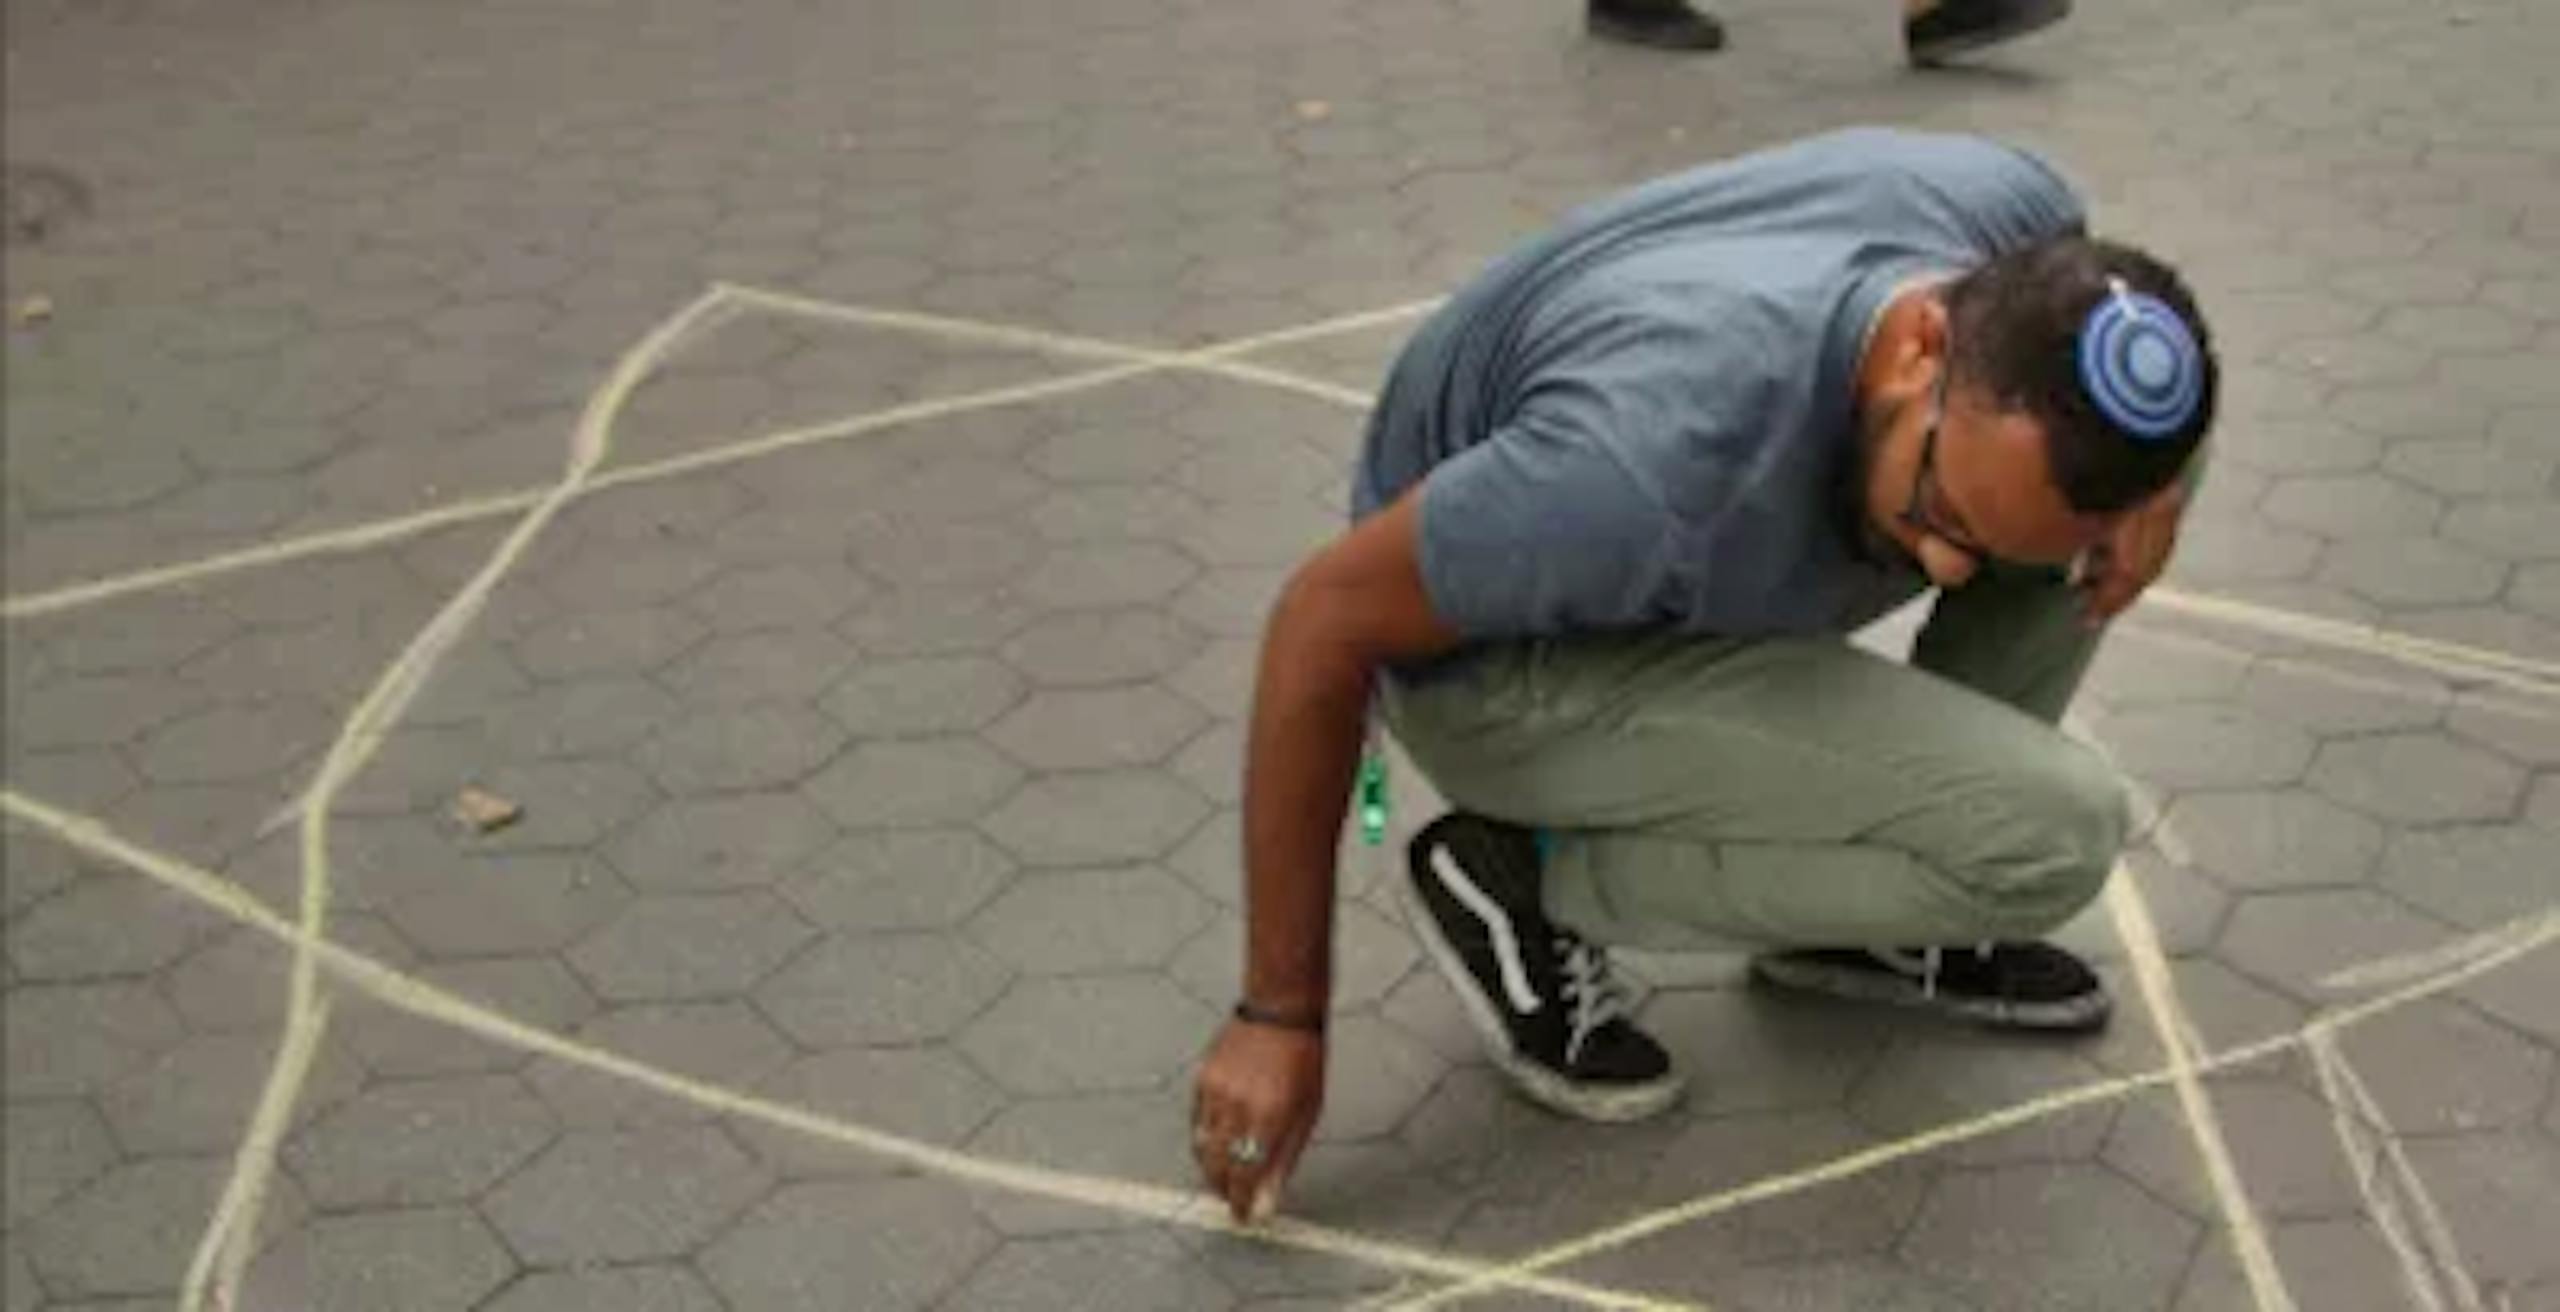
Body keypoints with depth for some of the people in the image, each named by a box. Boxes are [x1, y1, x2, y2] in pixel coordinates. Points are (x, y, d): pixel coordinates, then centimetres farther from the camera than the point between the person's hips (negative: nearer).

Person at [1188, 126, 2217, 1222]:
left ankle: (1876, 904, 7)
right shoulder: (1656, 462, -40)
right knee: (2049, 831, -22)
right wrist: (1282, 1013, -18)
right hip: (1505, 662, -7)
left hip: (1680, 563, 7)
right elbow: (1324, 622, -26)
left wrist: (2143, 483, -17)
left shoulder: (2017, 215, -21)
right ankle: (1527, 884, -4)